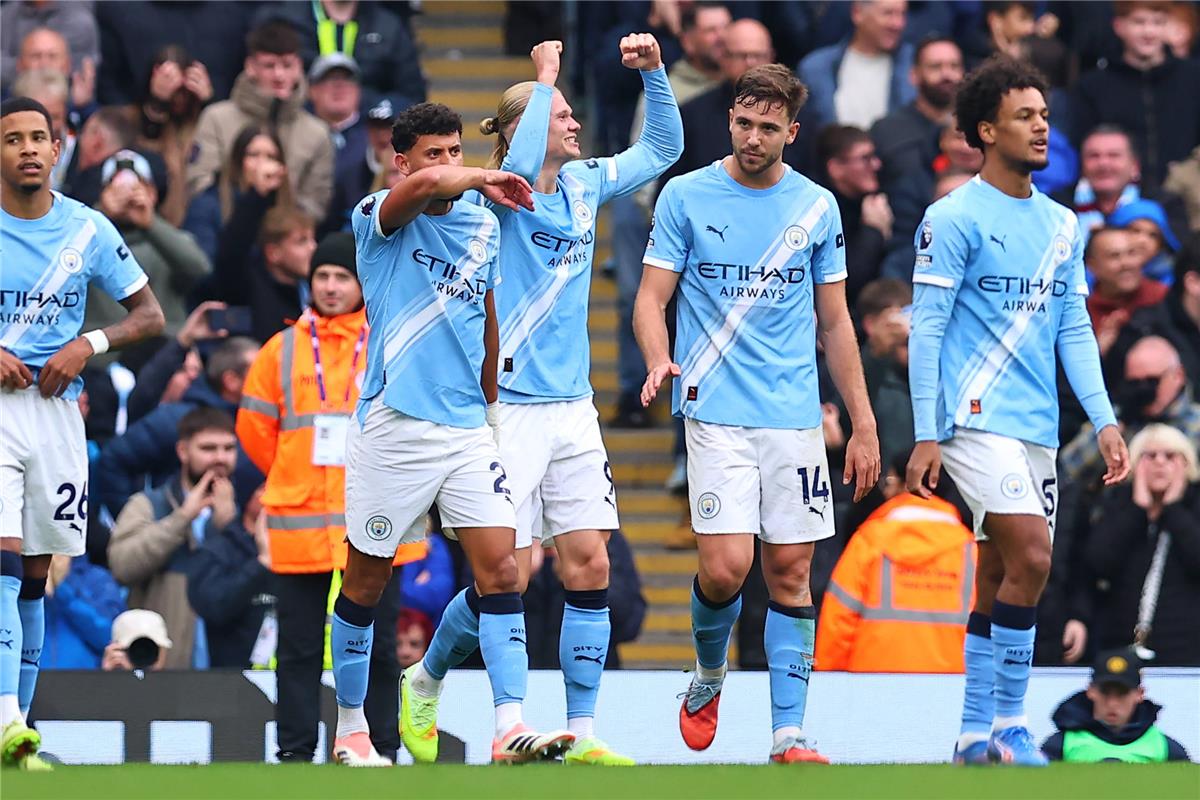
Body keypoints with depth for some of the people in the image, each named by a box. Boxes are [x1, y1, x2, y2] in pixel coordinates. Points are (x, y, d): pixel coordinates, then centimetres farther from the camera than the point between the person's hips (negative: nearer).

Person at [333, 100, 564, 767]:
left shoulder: (484, 227, 12)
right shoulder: (381, 218, -6)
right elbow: (425, 185, -30)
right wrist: (484, 180, -17)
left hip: (468, 429, 4)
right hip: (393, 429, -4)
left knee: (500, 569, -9)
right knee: (366, 582, 5)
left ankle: (511, 726, -14)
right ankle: (351, 730, 19)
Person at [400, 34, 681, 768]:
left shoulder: (585, 184, 9)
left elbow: (663, 150, 17)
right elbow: (520, 163, -33)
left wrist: (654, 72, 2)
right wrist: (545, 78, -22)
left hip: (572, 408, 6)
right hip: (511, 410, -6)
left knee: (590, 566, 0)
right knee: (510, 573, -5)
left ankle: (582, 734, 4)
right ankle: (426, 682, 20)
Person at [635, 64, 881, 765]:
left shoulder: (818, 207, 8)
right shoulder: (687, 196, 1)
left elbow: (834, 322, 14)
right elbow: (652, 298, 1)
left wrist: (864, 425, 10)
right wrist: (661, 361, -21)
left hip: (795, 417, 2)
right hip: (716, 412, -2)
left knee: (790, 572, 0)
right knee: (726, 567, -13)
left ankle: (789, 734, 3)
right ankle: (710, 675, 17)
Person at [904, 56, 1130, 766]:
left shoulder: (1062, 225, 14)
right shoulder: (955, 219, -5)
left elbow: (1074, 332, 15)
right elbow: (926, 330, -6)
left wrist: (1104, 419, 5)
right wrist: (926, 436, -10)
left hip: (1038, 428, 7)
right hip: (977, 417, -7)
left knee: (1000, 579, 7)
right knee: (1030, 558, -18)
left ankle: (978, 736, 12)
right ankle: (1008, 724, -10)